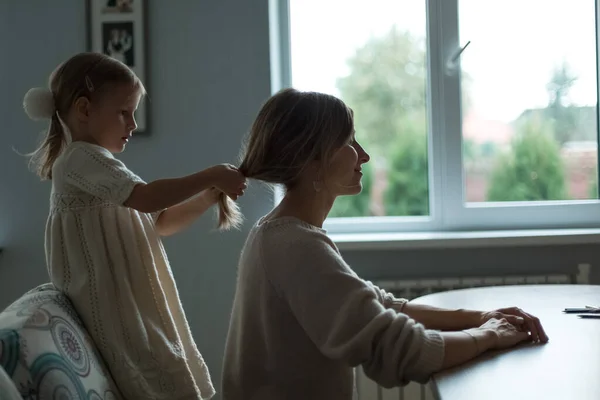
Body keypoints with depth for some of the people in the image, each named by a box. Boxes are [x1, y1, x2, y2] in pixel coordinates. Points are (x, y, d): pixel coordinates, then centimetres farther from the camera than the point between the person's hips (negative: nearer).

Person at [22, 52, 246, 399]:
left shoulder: (96, 165, 19)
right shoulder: (82, 158, -12)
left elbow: (160, 222, 18)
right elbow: (147, 198, -25)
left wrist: (210, 195, 5)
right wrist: (211, 176, -17)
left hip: (137, 307, 10)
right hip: (121, 314, -10)